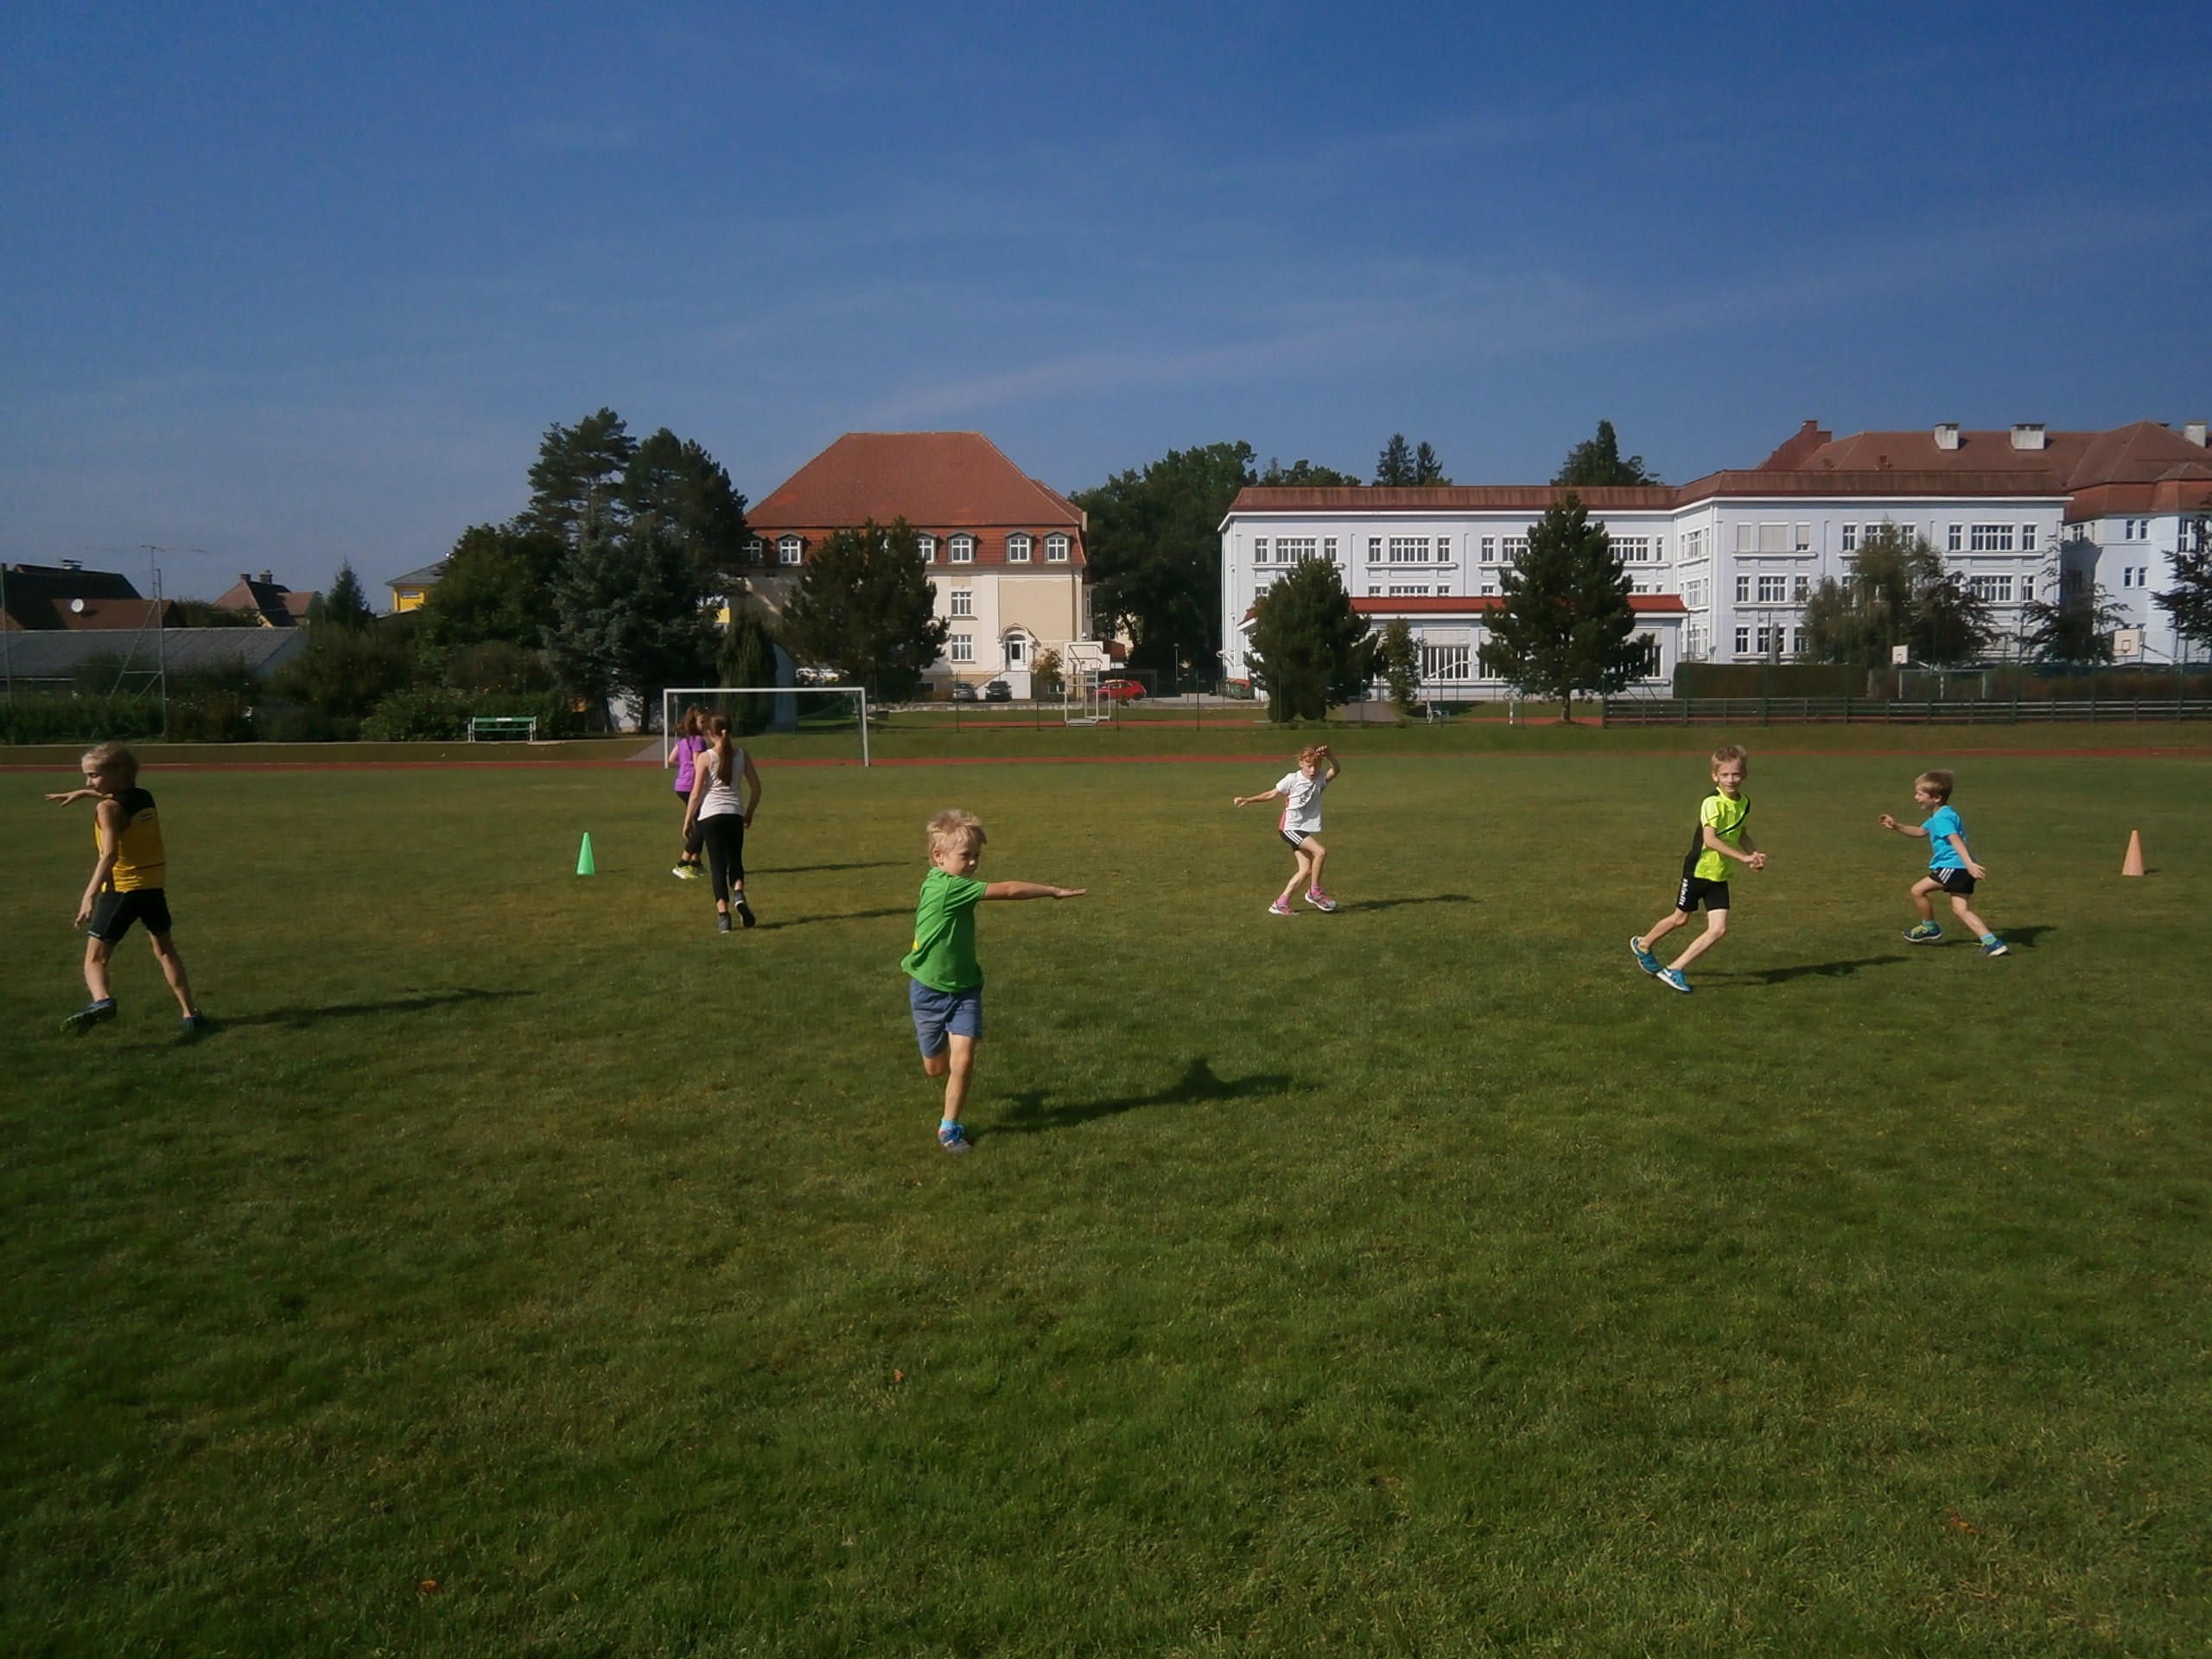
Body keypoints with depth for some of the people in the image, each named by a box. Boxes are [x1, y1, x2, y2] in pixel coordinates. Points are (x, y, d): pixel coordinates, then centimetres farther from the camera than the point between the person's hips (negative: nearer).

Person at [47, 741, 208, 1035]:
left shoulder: (108, 808, -11)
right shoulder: (145, 798, 8)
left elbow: (110, 854, -25)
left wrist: (90, 895, -31)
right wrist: (82, 793, 42)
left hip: (122, 889, -6)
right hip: (155, 885, 6)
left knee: (95, 957, -4)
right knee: (165, 950, 21)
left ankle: (102, 1001, -34)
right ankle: (191, 1013, 18)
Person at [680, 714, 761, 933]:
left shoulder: (705, 757, -3)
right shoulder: (742, 755, 5)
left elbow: (696, 793, -5)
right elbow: (756, 788, 6)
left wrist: (687, 821, 2)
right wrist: (749, 814, 19)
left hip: (710, 815, -2)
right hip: (734, 814, 2)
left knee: (718, 865, 2)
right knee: (735, 860, 16)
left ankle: (723, 915, -7)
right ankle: (738, 894, -12)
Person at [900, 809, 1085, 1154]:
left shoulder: (954, 887, -1)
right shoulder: (945, 887, -26)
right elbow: (1007, 890, -28)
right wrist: (1055, 891, -25)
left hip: (964, 987, 5)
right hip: (929, 991, -5)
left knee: (962, 1060, -9)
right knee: (936, 1068, 10)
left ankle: (949, 1128, 8)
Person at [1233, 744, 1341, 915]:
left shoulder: (1320, 779, 0)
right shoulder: (1292, 779, -9)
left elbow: (1336, 770, -17)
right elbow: (1272, 794, 0)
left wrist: (1329, 756, -36)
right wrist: (1248, 800, -3)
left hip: (1306, 830, 6)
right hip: (1290, 828, -6)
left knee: (1306, 870, 0)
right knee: (1321, 851, -22)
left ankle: (1280, 904, 6)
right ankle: (1315, 892, -6)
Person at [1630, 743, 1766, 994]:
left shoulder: (1743, 803, 2)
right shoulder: (1712, 803, -21)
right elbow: (1710, 839, -32)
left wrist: (1755, 854, 1)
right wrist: (1743, 858, -35)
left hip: (1719, 875, 6)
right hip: (1699, 869, -6)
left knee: (1718, 928, -6)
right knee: (1680, 918, 11)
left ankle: (1674, 971, 1)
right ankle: (1643, 945, 38)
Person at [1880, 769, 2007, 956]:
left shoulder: (1942, 817, -14)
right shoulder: (1939, 815, 19)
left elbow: (1956, 841, -28)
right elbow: (1921, 831, 35)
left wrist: (1970, 864, -39)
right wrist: (1897, 826, 25)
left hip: (1953, 866, -10)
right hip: (1962, 870, 10)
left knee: (1918, 890, -2)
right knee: (1962, 909, 5)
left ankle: (1930, 929, 13)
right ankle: (1991, 941, -4)